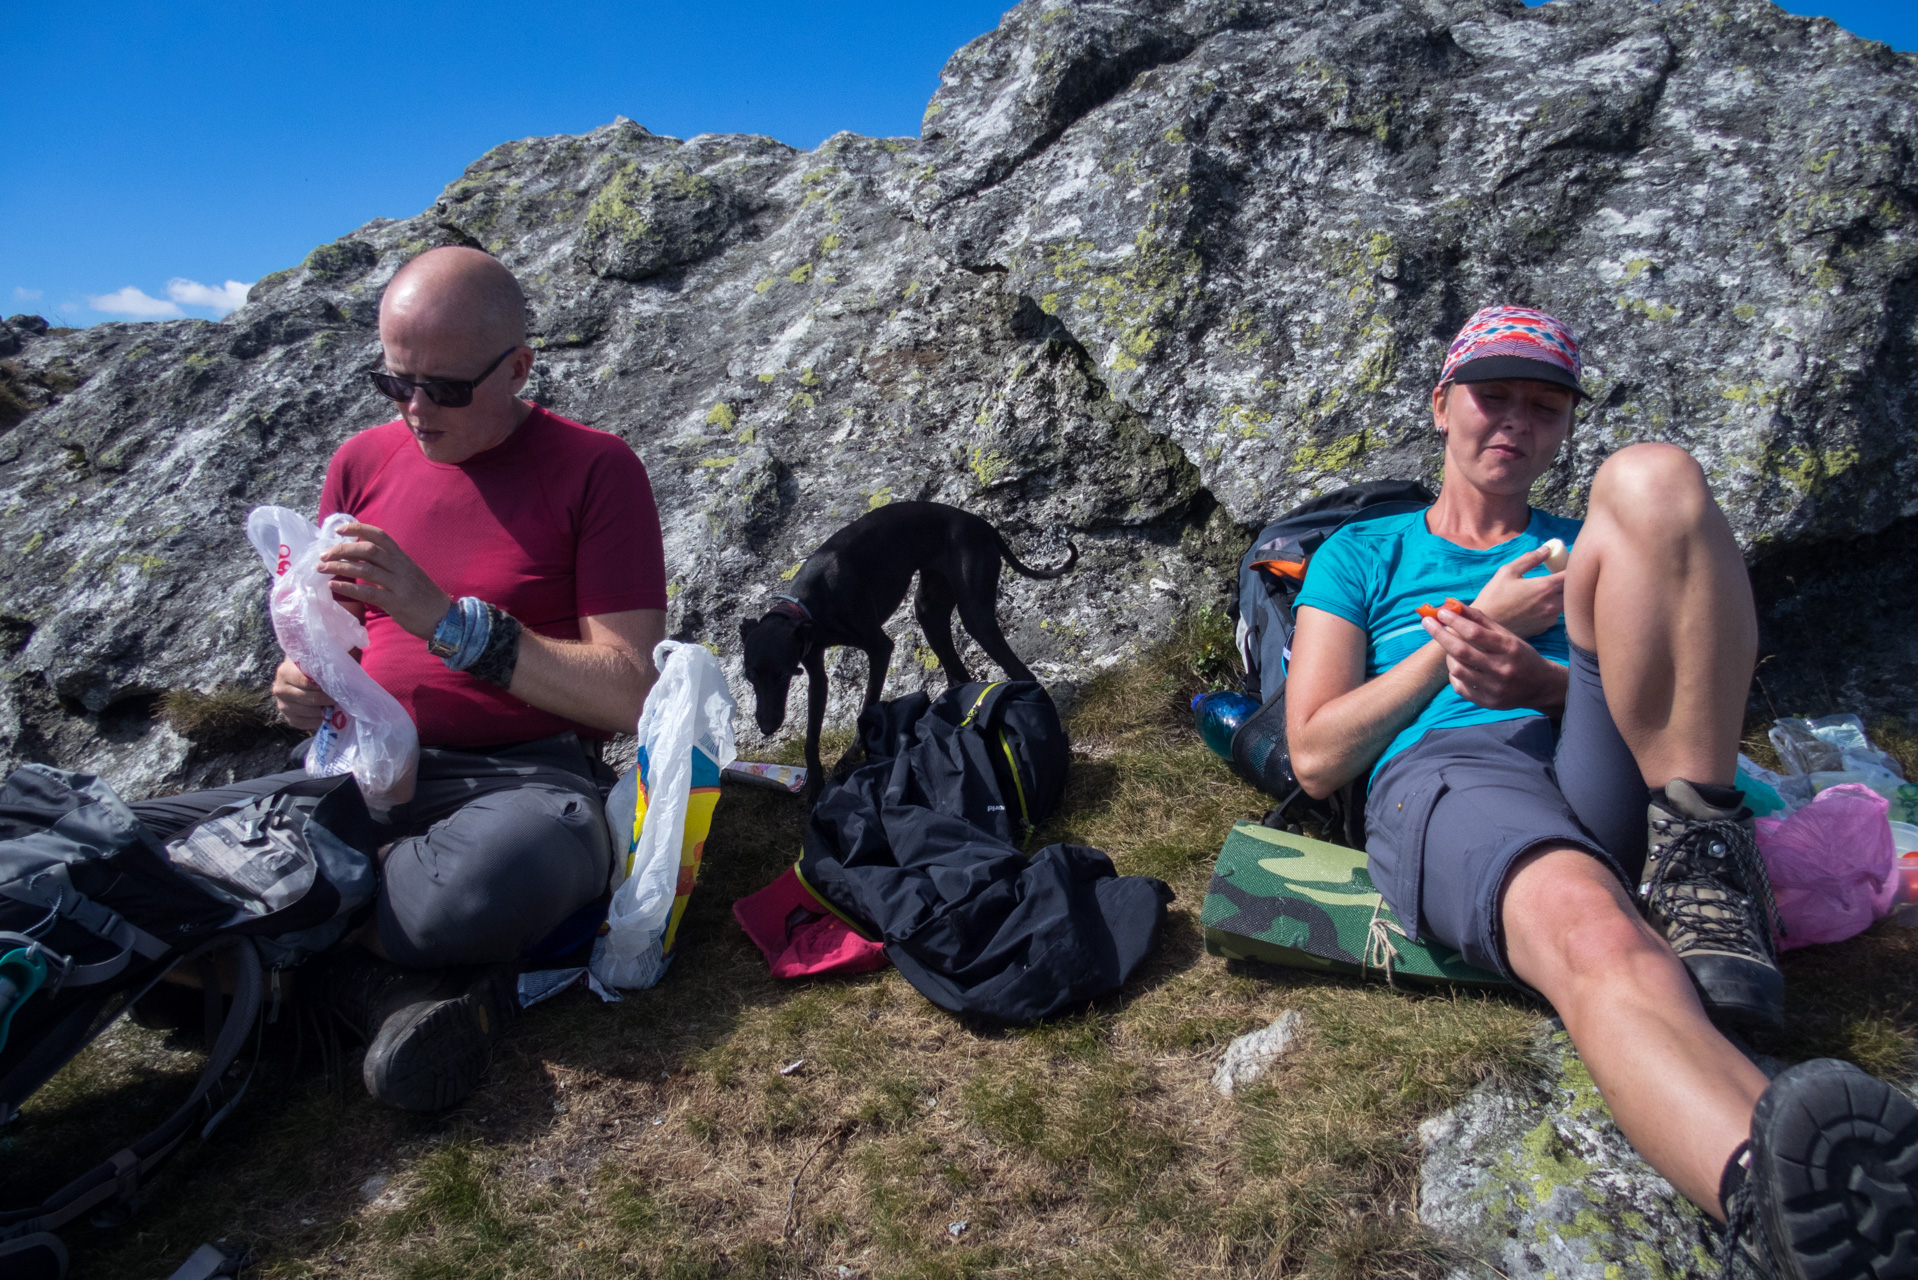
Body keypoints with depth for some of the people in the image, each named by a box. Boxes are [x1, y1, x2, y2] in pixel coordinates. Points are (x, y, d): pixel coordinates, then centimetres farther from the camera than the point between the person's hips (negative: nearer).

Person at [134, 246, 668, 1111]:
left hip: (524, 777, -4)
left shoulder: (593, 468, -5)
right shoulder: (363, 463, 10)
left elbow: (627, 696, -11)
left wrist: (444, 617, -19)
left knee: (503, 873, -39)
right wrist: (301, 685, -5)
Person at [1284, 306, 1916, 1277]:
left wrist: (1542, 680, -4)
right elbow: (1316, 757, 12)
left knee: (1652, 474, -16)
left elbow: (1672, 707, 20)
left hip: (1605, 779, 3)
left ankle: (1702, 852, -27)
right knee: (1595, 940, -40)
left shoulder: (1585, 548, 32)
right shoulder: (1363, 556, 25)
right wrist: (1479, 626, 5)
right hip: (1442, 778, -2)